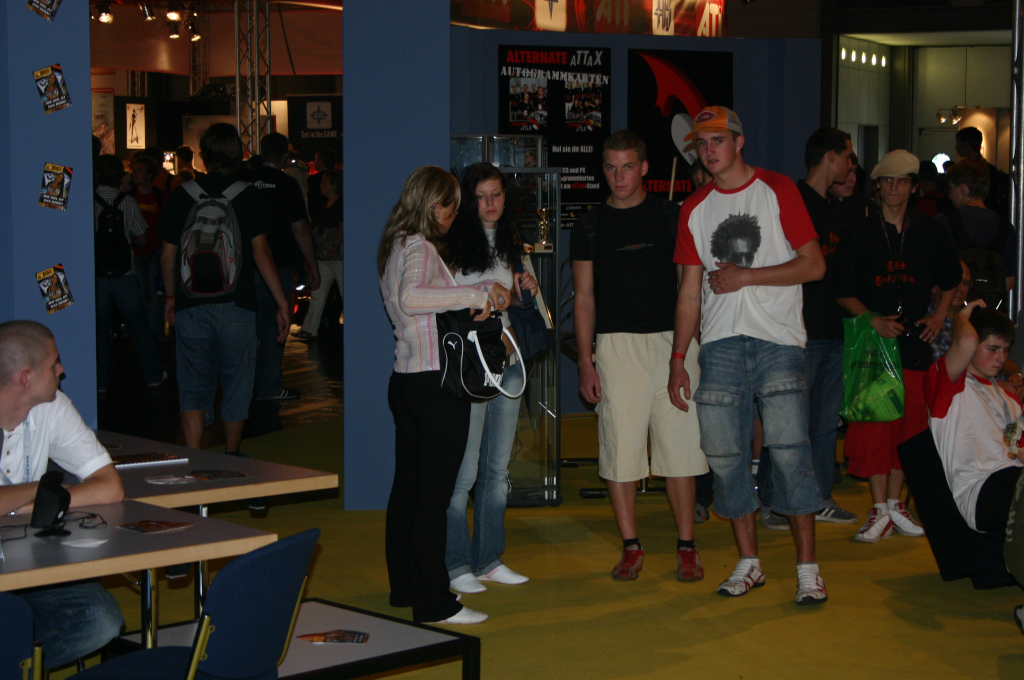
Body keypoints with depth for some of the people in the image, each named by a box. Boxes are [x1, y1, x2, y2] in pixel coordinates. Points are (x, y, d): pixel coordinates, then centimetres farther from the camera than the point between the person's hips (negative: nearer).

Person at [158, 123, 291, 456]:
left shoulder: (182, 195, 2)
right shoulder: (249, 197, -4)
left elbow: (168, 255, 6)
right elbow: (260, 253, -9)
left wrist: (171, 296, 21)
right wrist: (282, 302, -6)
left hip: (190, 306, 1)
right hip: (236, 305, -1)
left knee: (193, 387, 5)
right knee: (236, 385, 13)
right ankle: (231, 462, 24)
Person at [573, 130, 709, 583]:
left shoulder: (670, 216, 8)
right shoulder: (591, 226, 9)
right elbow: (584, 298, 9)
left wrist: (695, 347, 1)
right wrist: (585, 363, 2)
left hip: (672, 341, 0)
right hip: (616, 345, 1)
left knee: (680, 445, -2)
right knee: (620, 447, 0)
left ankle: (686, 546, 7)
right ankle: (631, 547, 11)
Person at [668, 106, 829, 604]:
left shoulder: (777, 191, 4)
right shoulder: (695, 209, 15)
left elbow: (813, 265, -3)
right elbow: (690, 291, 15)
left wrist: (745, 276, -8)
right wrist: (678, 358, 9)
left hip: (777, 341, -4)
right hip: (719, 344, 4)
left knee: (789, 450, -10)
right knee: (724, 453, 1)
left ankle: (807, 568, -3)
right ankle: (749, 563, 12)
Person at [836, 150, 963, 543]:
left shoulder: (929, 234, 9)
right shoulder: (860, 236, 3)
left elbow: (951, 281, 21)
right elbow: (843, 293, 2)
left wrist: (939, 316, 6)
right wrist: (875, 320, -12)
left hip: (914, 341, 2)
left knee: (908, 424, 3)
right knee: (873, 424, -7)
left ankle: (896, 505, 15)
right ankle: (880, 511, -1)